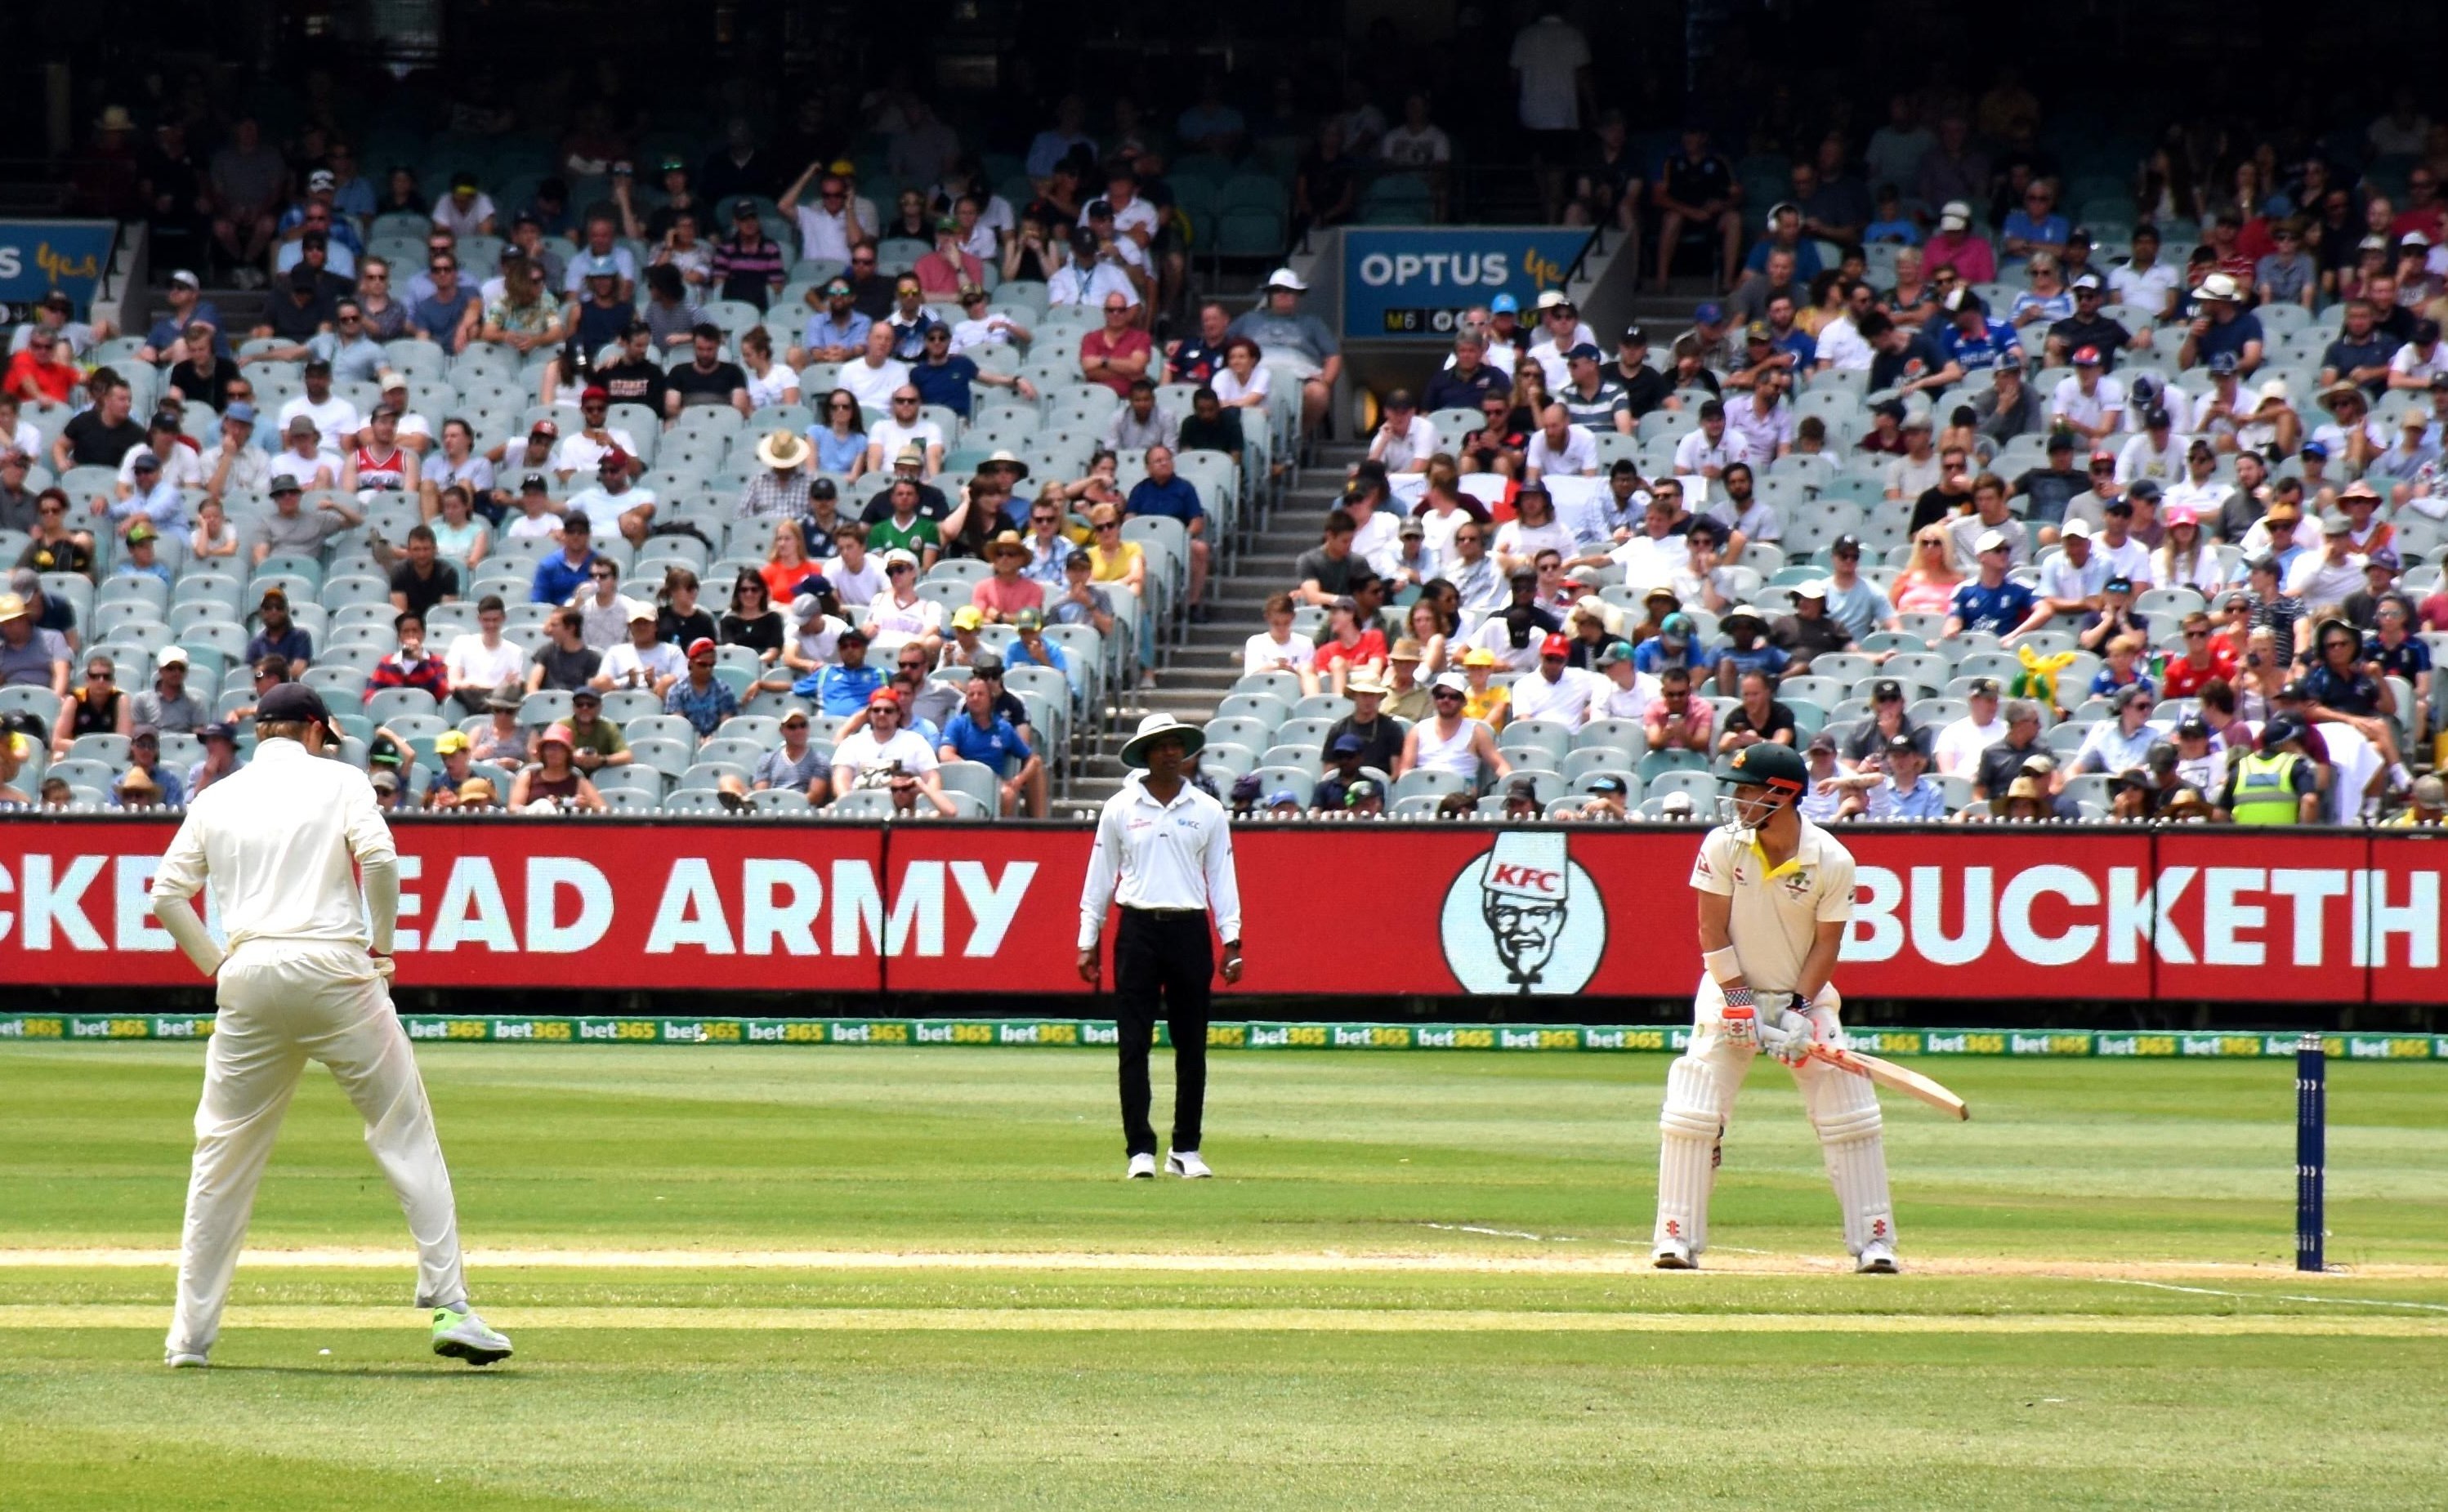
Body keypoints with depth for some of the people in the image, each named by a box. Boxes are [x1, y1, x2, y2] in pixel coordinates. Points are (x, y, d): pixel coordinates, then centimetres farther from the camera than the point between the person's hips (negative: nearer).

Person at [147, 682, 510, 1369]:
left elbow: (166, 893, 10)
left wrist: (216, 964, 15)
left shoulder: (218, 797, 15)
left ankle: (191, 1333, 9)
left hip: (248, 978, 3)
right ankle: (449, 1306, -7)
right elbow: (379, 859, -10)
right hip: (333, 970, -3)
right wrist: (381, 943, 1)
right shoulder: (337, 781, 6)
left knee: (223, 1152, 10)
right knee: (407, 1132, 2)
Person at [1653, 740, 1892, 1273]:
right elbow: (1713, 932, -10)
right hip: (1733, 990, 0)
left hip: (1806, 995, 0)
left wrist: (1798, 1010, -19)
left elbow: (1827, 943, -9)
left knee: (1850, 1112, -5)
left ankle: (1874, 1239, 3)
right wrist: (1740, 1004, -16)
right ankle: (1676, 1238, -3)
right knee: (1692, 1110, -10)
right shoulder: (1723, 845, -13)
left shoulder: (1832, 861, -15)